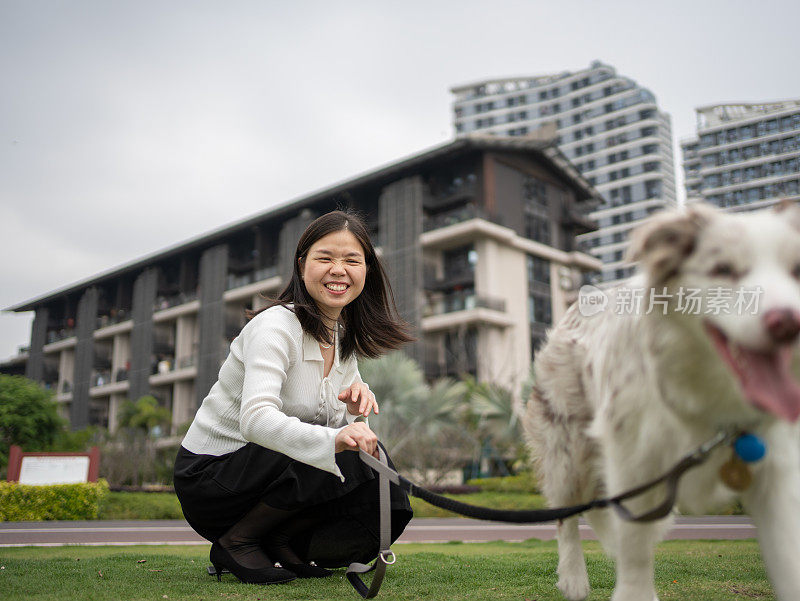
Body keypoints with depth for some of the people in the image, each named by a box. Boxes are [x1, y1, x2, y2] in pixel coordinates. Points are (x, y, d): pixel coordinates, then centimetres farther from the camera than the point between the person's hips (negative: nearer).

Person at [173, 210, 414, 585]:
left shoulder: (346, 336, 5)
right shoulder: (276, 326, -20)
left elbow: (336, 427, 7)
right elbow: (255, 419, -36)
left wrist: (354, 411, -17)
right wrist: (334, 440, -52)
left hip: (264, 474, 7)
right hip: (208, 475, -7)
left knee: (389, 510, -12)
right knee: (350, 463, -29)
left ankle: (279, 546, 6)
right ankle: (235, 542, -10)